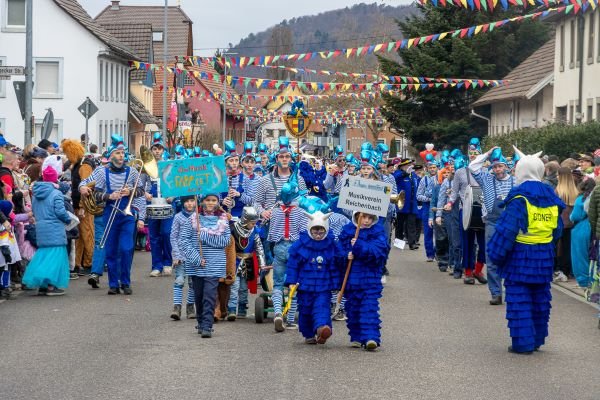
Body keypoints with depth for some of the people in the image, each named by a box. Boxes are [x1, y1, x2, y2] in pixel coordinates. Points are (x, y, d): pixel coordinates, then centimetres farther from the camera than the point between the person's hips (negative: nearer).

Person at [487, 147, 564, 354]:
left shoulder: (519, 197, -15)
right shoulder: (550, 196, 6)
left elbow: (506, 229, -18)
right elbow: (557, 228, 14)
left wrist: (495, 253, -11)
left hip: (520, 255, -6)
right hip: (544, 256, 6)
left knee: (519, 298, 0)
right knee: (540, 298, 15)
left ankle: (523, 342, -2)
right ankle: (537, 339, 23)